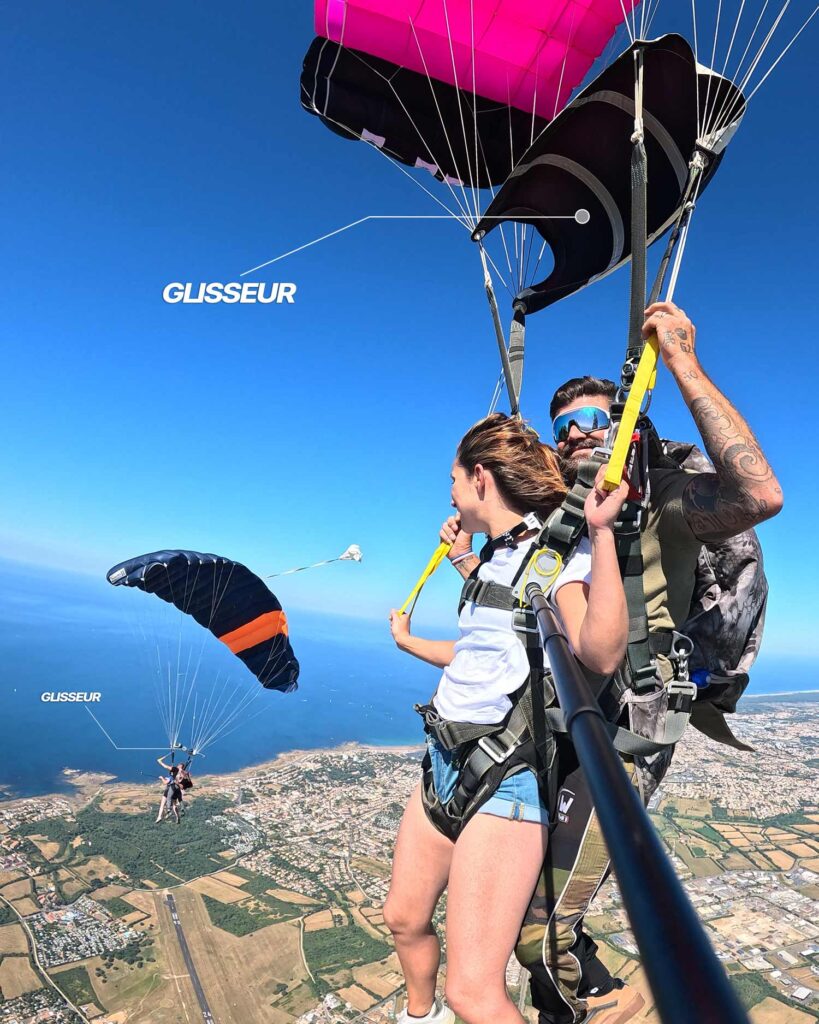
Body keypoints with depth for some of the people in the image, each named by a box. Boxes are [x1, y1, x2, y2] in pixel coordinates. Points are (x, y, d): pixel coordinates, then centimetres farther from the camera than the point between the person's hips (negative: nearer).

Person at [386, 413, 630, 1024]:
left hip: (505, 774, -8)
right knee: (405, 920, 23)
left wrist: (601, 531, -37)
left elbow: (601, 655, -31)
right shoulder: (495, 557, 12)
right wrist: (407, 641, 39)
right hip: (445, 760, 9)